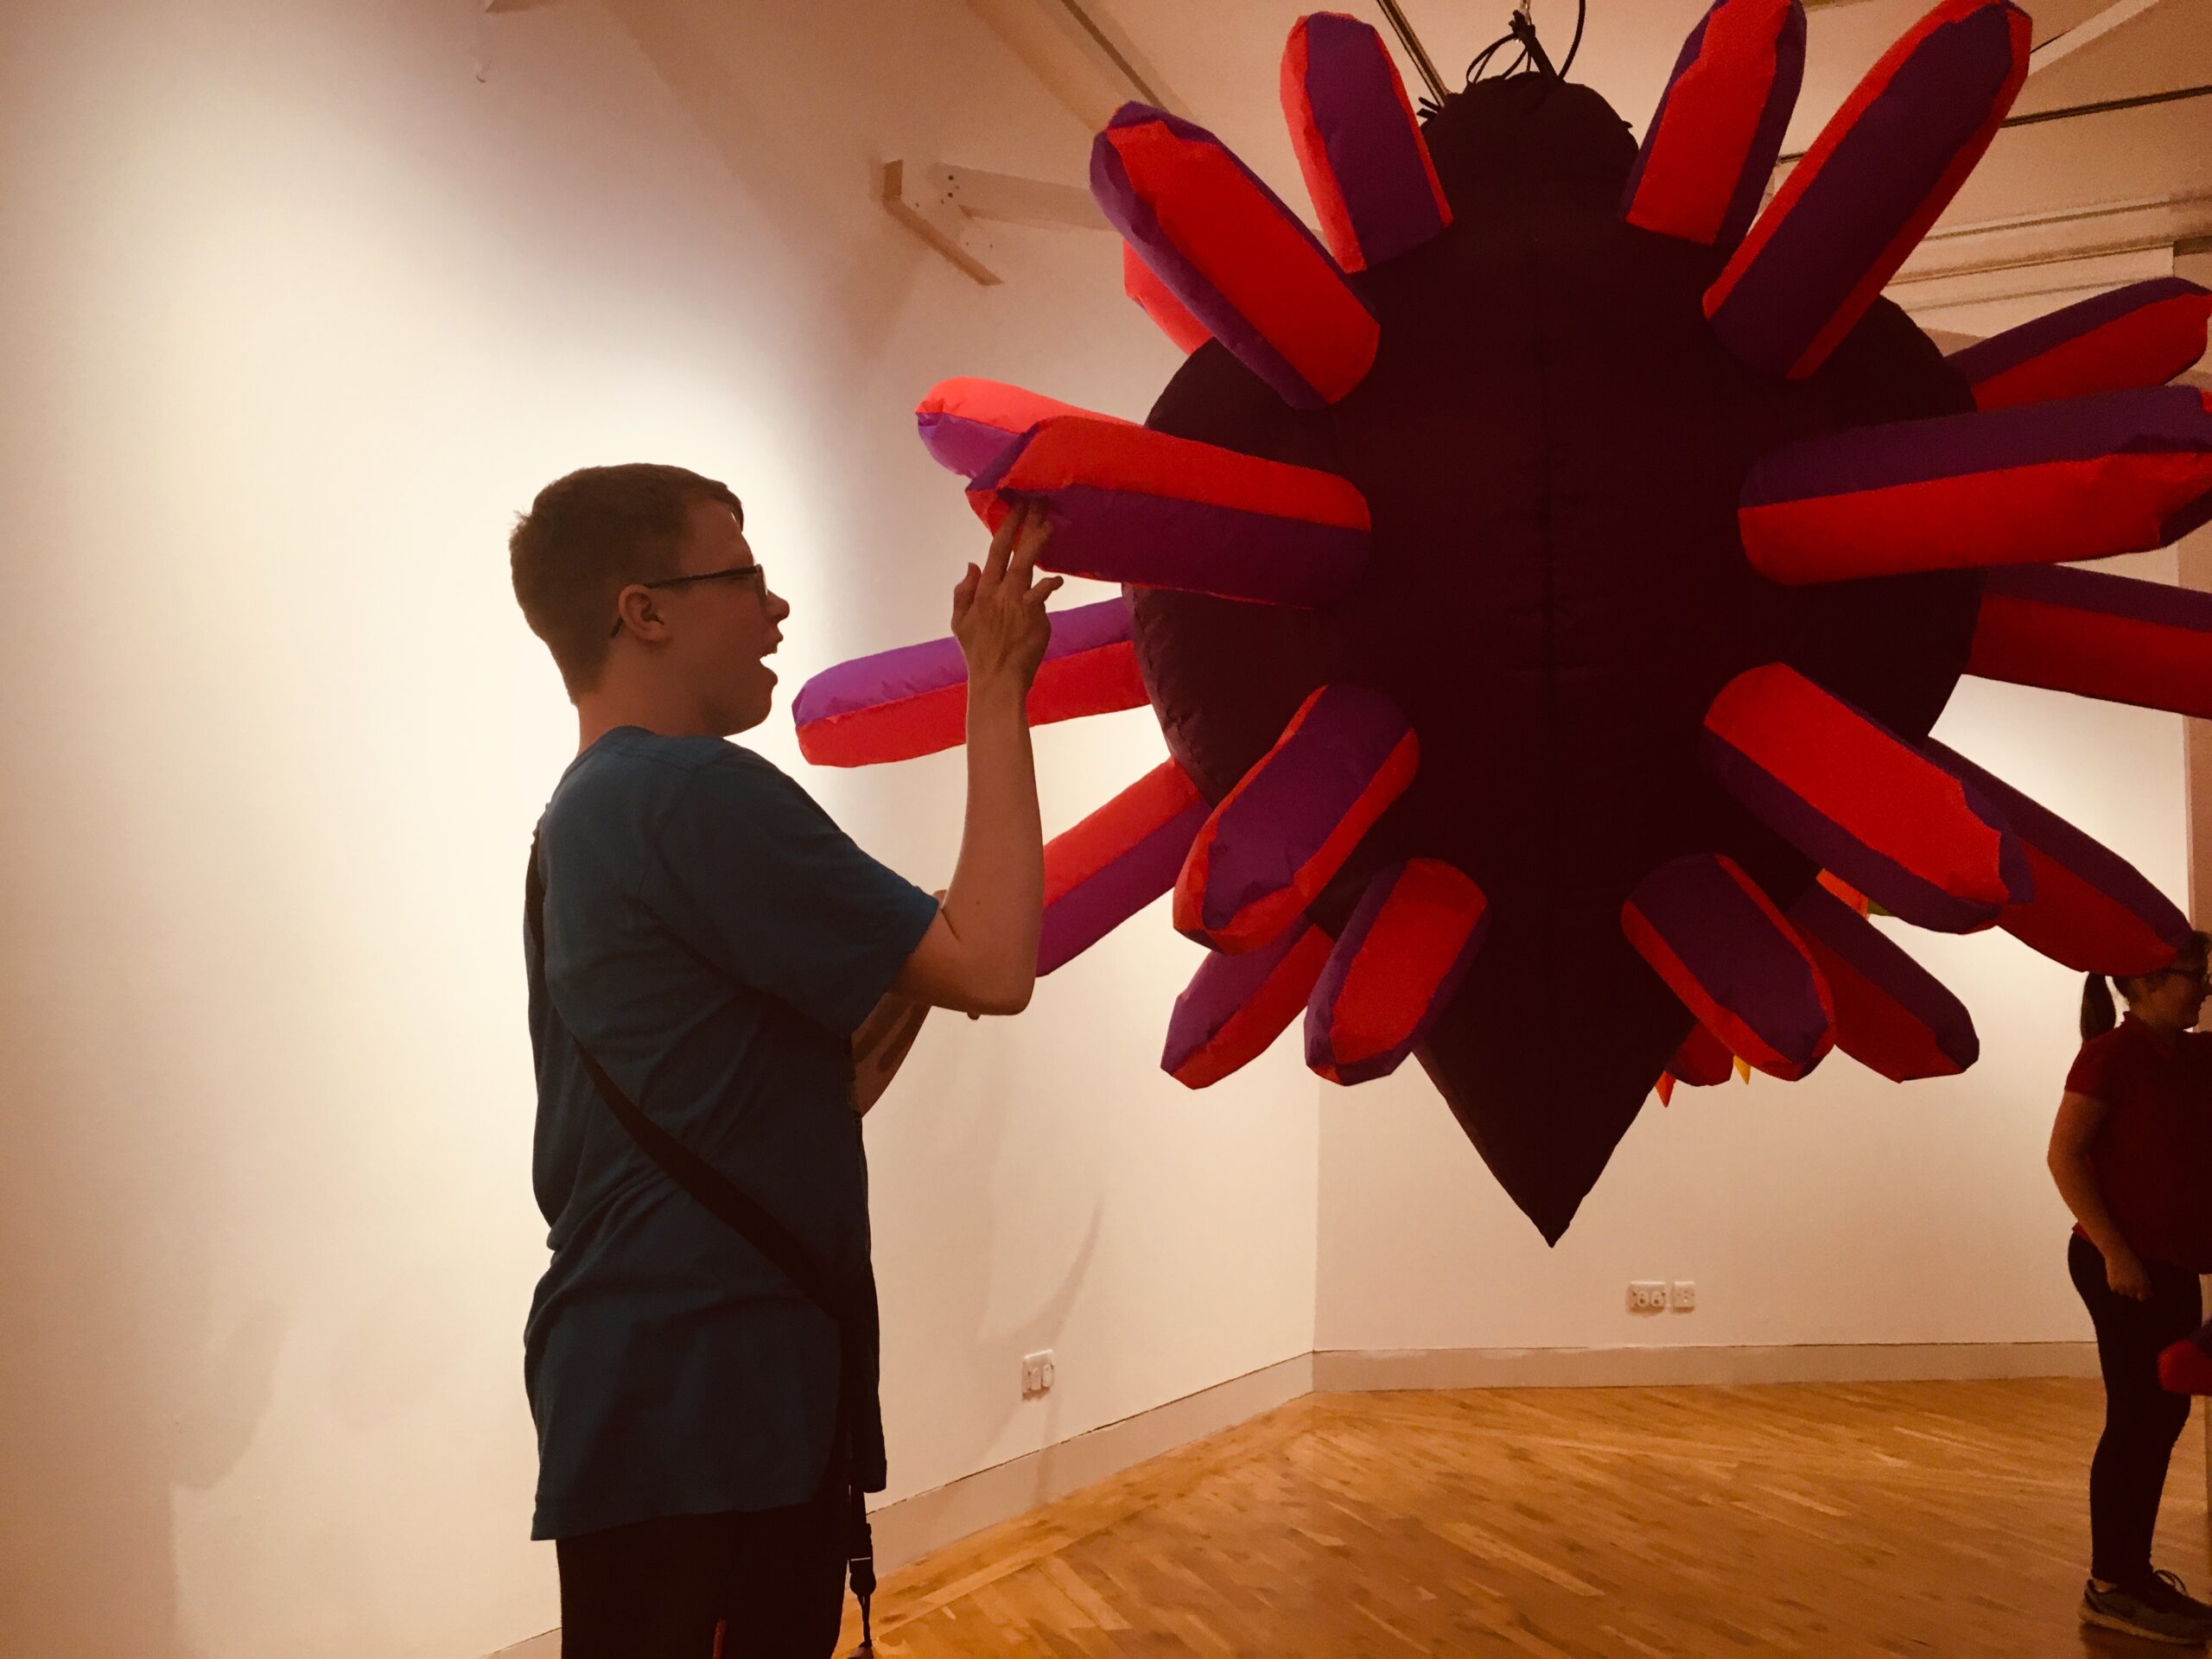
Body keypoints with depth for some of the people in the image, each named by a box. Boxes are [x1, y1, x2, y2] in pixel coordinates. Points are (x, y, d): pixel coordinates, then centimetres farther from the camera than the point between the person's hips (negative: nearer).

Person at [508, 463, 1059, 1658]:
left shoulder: (583, 820, 16)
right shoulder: (696, 791, -15)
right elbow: (994, 968, -18)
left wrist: (912, 982, 6)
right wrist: (996, 688, -11)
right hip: (699, 1424, -10)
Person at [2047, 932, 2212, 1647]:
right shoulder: (2111, 1054, -13)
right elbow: (2064, 1155, -17)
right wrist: (2114, 1251, -21)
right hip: (2125, 1262, -8)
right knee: (2139, 1418, -3)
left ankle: (2127, 1568, 26)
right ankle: (2112, 1586, 7)